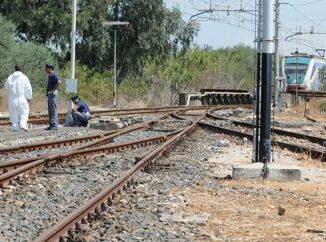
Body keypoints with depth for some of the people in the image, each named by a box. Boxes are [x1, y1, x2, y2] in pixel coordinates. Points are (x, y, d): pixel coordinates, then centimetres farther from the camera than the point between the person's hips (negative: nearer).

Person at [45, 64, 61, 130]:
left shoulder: (54, 75, -13)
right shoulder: (50, 76, 18)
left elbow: (59, 82, -28)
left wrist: (53, 90, -21)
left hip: (52, 94, -11)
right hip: (49, 94, 11)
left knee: (53, 110, -10)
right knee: (50, 111, 11)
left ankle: (54, 125, -11)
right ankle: (51, 125, 14)